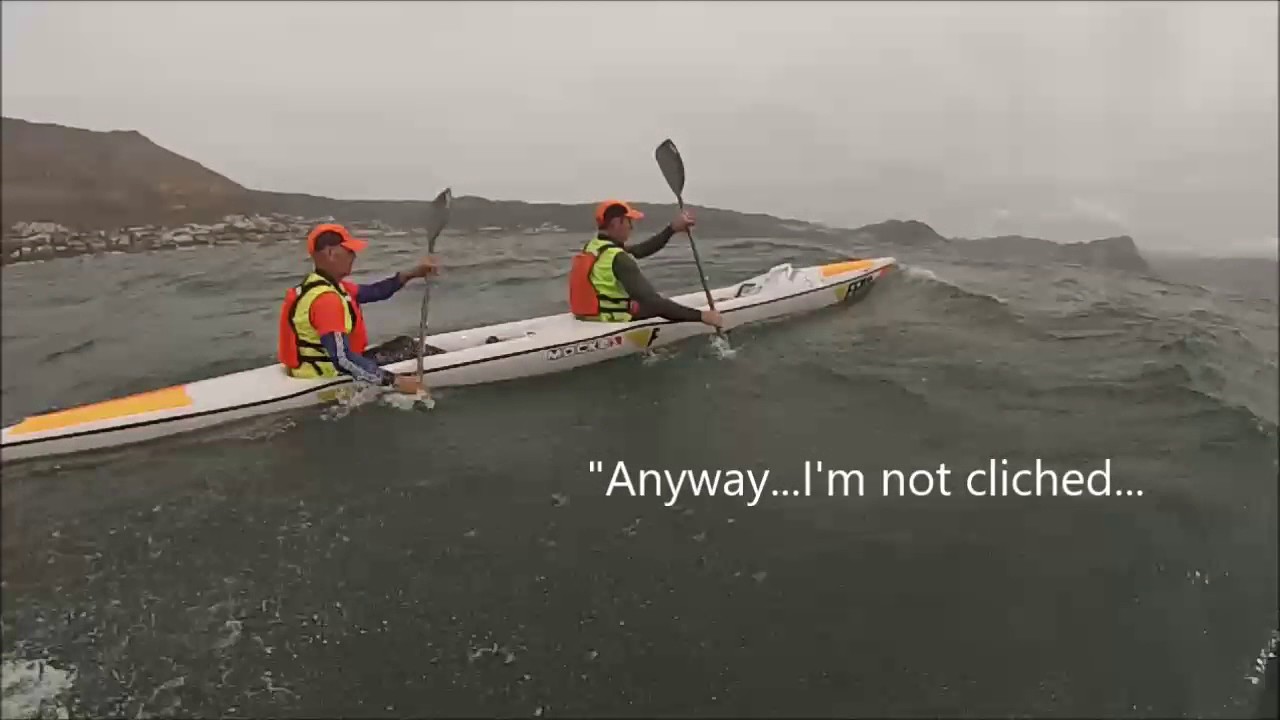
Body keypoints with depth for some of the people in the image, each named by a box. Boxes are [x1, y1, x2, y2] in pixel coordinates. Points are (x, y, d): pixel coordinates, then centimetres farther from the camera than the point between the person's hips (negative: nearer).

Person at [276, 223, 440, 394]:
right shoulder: (326, 298, -27)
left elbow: (370, 292, 5)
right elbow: (343, 360, -35)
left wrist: (411, 274, -5)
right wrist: (395, 381, -36)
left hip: (322, 365, 9)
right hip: (327, 376, -9)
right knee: (407, 347, 3)